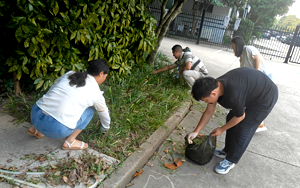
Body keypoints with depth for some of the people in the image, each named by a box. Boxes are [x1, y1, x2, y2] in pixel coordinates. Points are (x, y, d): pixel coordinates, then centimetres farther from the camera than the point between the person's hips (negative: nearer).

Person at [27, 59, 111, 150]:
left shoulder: (69, 74, 12)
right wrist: (106, 127, 38)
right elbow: (104, 113, 17)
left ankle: (36, 129, 28)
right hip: (56, 129, -5)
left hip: (35, 115, 6)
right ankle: (70, 141, 12)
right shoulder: (95, 92, 1)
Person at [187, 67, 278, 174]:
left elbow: (240, 117, -20)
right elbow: (208, 112, -3)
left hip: (266, 97, -8)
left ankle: (231, 160, 14)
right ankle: (227, 151, 30)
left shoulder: (233, 96, -41)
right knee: (230, 118, 12)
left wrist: (222, 129, -6)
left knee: (243, 129, -5)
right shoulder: (214, 86, -15)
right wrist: (196, 132, -1)